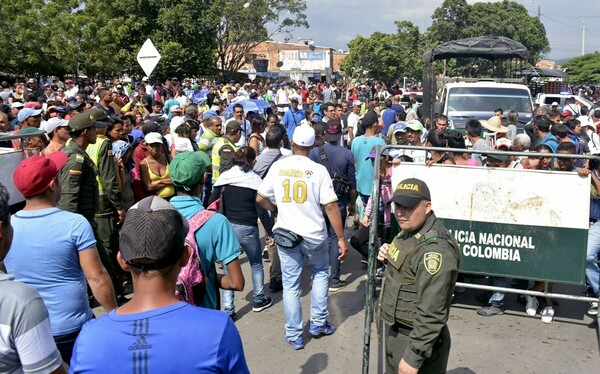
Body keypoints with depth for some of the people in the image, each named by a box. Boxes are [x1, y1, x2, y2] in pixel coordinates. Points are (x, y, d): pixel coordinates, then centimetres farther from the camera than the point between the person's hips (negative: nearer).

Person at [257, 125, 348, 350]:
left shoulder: (278, 167, -4)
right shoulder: (318, 170, -12)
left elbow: (260, 199, 1)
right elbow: (331, 206, -14)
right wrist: (341, 238, -8)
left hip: (285, 233, 2)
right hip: (313, 235, -1)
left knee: (290, 285, 11)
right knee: (320, 273, 25)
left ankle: (294, 336, 18)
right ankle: (318, 323, 27)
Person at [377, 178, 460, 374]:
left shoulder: (435, 249, -27)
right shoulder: (410, 231, 4)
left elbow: (431, 314, -28)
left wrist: (413, 358, -24)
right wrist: (389, 257, 1)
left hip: (419, 339, -10)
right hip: (397, 332, 10)